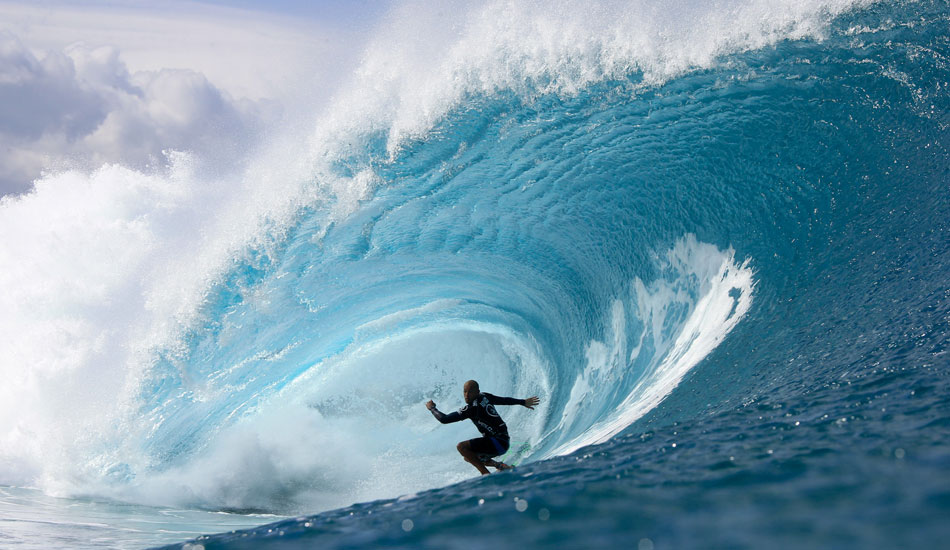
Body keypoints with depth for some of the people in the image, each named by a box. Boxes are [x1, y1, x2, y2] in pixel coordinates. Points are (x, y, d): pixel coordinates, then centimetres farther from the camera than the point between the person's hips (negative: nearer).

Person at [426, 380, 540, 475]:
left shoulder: (472, 407, -18)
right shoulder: (484, 396, 7)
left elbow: (444, 419, -16)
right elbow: (505, 400, 23)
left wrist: (432, 408, 1)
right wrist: (523, 402, 39)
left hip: (498, 443, -10)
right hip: (503, 442, 10)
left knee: (461, 447, -20)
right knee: (468, 457, 16)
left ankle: (486, 474, -19)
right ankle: (499, 466, 10)